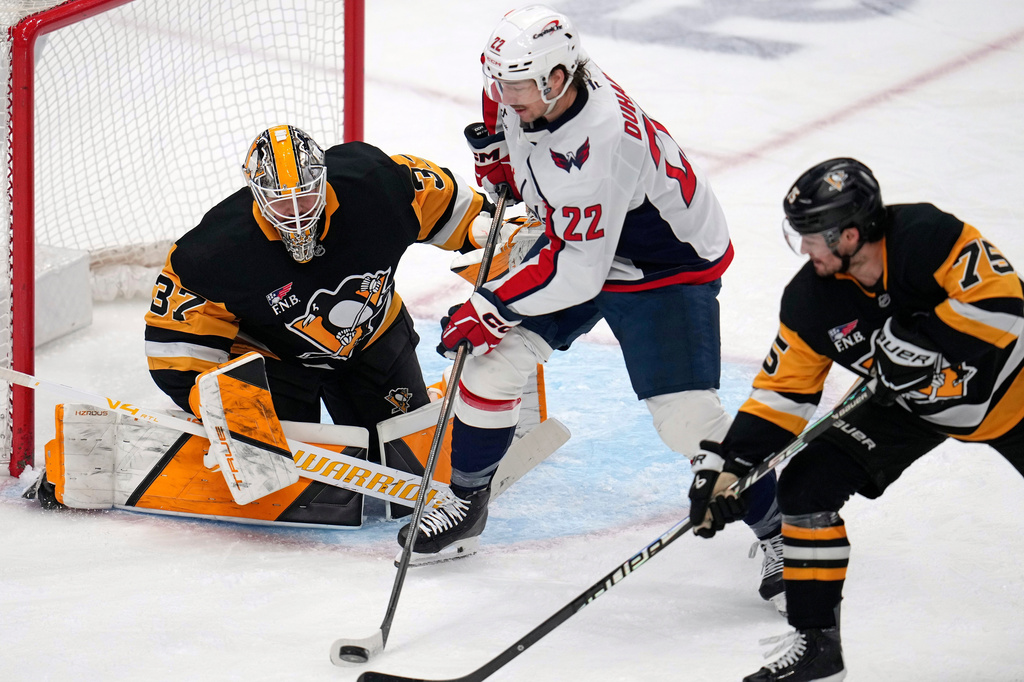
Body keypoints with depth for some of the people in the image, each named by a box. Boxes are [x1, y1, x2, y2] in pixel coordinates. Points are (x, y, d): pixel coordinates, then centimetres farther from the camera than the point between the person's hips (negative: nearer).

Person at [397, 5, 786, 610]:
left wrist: (489, 308, -26)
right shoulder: (528, 91, -15)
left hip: (670, 265, -8)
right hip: (574, 242, 8)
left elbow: (577, 272, -35)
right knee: (495, 357, 1)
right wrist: (497, 152, -1)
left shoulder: (602, 146, -39)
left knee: (687, 417, -16)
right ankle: (467, 502, 19)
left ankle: (779, 531, 1)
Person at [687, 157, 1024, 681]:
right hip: (908, 403, 4)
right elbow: (782, 393, -10)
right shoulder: (809, 302, -16)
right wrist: (729, 468, -19)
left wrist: (920, 337, -39)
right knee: (806, 484, -9)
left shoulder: (928, 237, -31)